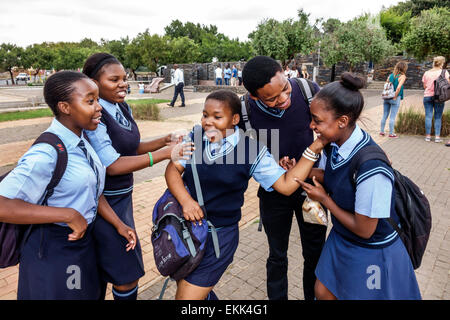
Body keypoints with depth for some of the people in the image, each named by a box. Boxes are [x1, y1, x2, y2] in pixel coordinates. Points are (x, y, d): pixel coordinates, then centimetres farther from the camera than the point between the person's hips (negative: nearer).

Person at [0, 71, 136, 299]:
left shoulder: (81, 140, -3)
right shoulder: (46, 154, -27)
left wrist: (118, 225, 3)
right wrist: (69, 215, -31)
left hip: (82, 241, 7)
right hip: (53, 252, -7)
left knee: (89, 293, 25)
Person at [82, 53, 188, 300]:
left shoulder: (122, 108, 4)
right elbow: (112, 166, -26)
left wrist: (164, 141, -4)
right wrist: (164, 154, -29)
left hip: (122, 196, 8)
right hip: (104, 202, -8)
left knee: (102, 270, 25)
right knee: (127, 275, 3)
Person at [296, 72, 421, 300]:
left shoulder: (371, 168, -36)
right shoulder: (333, 145, -14)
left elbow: (364, 229, -25)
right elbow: (326, 175, 5)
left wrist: (324, 199, -18)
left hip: (371, 253, -6)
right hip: (340, 238, 7)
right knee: (323, 292, 21)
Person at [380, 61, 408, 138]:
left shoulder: (391, 75, 9)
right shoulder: (402, 76, -6)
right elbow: (398, 87, -17)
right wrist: (395, 97, -10)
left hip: (387, 97, 5)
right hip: (395, 99, -5)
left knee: (384, 115, 12)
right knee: (392, 117, -1)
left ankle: (382, 131, 17)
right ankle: (391, 133, 4)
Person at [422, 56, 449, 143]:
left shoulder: (426, 73, 7)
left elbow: (424, 86, 10)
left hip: (427, 96, 2)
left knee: (428, 116, 3)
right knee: (438, 117, 3)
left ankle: (428, 136, 4)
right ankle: (437, 136, 1)